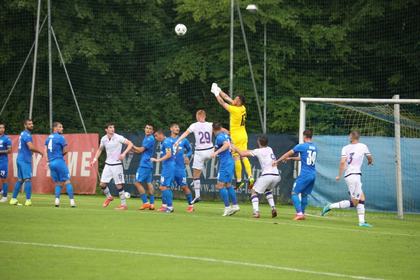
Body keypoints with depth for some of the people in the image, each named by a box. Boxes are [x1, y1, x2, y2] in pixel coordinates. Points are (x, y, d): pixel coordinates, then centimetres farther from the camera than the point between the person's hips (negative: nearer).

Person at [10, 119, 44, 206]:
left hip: (20, 159, 10)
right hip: (25, 160, -10)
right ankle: (28, 200, -14)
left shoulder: (22, 134, 18)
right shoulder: (27, 135, -13)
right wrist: (40, 151, -12)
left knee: (20, 180, 12)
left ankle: (13, 199, 13)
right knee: (28, 179, -10)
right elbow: (31, 147, -25)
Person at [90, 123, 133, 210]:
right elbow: (100, 150, 20)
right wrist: (95, 159, 10)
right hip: (108, 164, 5)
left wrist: (124, 153, -28)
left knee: (119, 185, -5)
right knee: (102, 184, 1)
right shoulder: (103, 139, 4)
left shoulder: (118, 138, -12)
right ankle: (109, 197, 28)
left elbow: (130, 144, -15)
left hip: (117, 164, -5)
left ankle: (124, 204, 5)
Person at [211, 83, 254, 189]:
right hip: (243, 136, 8)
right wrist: (219, 91, 17)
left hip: (236, 137, -8)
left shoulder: (235, 110, -18)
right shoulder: (243, 108, 4)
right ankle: (250, 177, -5)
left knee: (237, 158, -3)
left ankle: (239, 181, -3)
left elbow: (223, 103, -8)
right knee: (244, 157, 6)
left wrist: (216, 94, 5)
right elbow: (228, 99, 13)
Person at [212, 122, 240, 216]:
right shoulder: (226, 135, 13)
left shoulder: (219, 137, -13)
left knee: (220, 185, -8)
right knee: (228, 185, 16)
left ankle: (227, 207, -12)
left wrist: (217, 152, -34)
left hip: (224, 163, -9)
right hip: (230, 162, 9)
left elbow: (227, 144, -29)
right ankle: (235, 205, 16)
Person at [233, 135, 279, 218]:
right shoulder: (269, 149, 19)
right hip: (276, 176, 7)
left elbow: (242, 154, 1)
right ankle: (273, 208, 14)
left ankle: (256, 212, -11)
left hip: (267, 175, -6)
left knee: (254, 192, 7)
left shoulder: (258, 151, 0)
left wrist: (235, 148, 17)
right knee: (268, 190, 33)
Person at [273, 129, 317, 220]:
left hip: (304, 175, -7)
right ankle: (302, 213, 19)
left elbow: (288, 154, 3)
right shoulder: (314, 148, 14)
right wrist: (291, 158, 37)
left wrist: (277, 161, 15)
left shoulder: (301, 146, -6)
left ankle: (299, 213, -15)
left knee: (294, 193, -2)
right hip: (313, 175, 7)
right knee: (304, 194, 18)